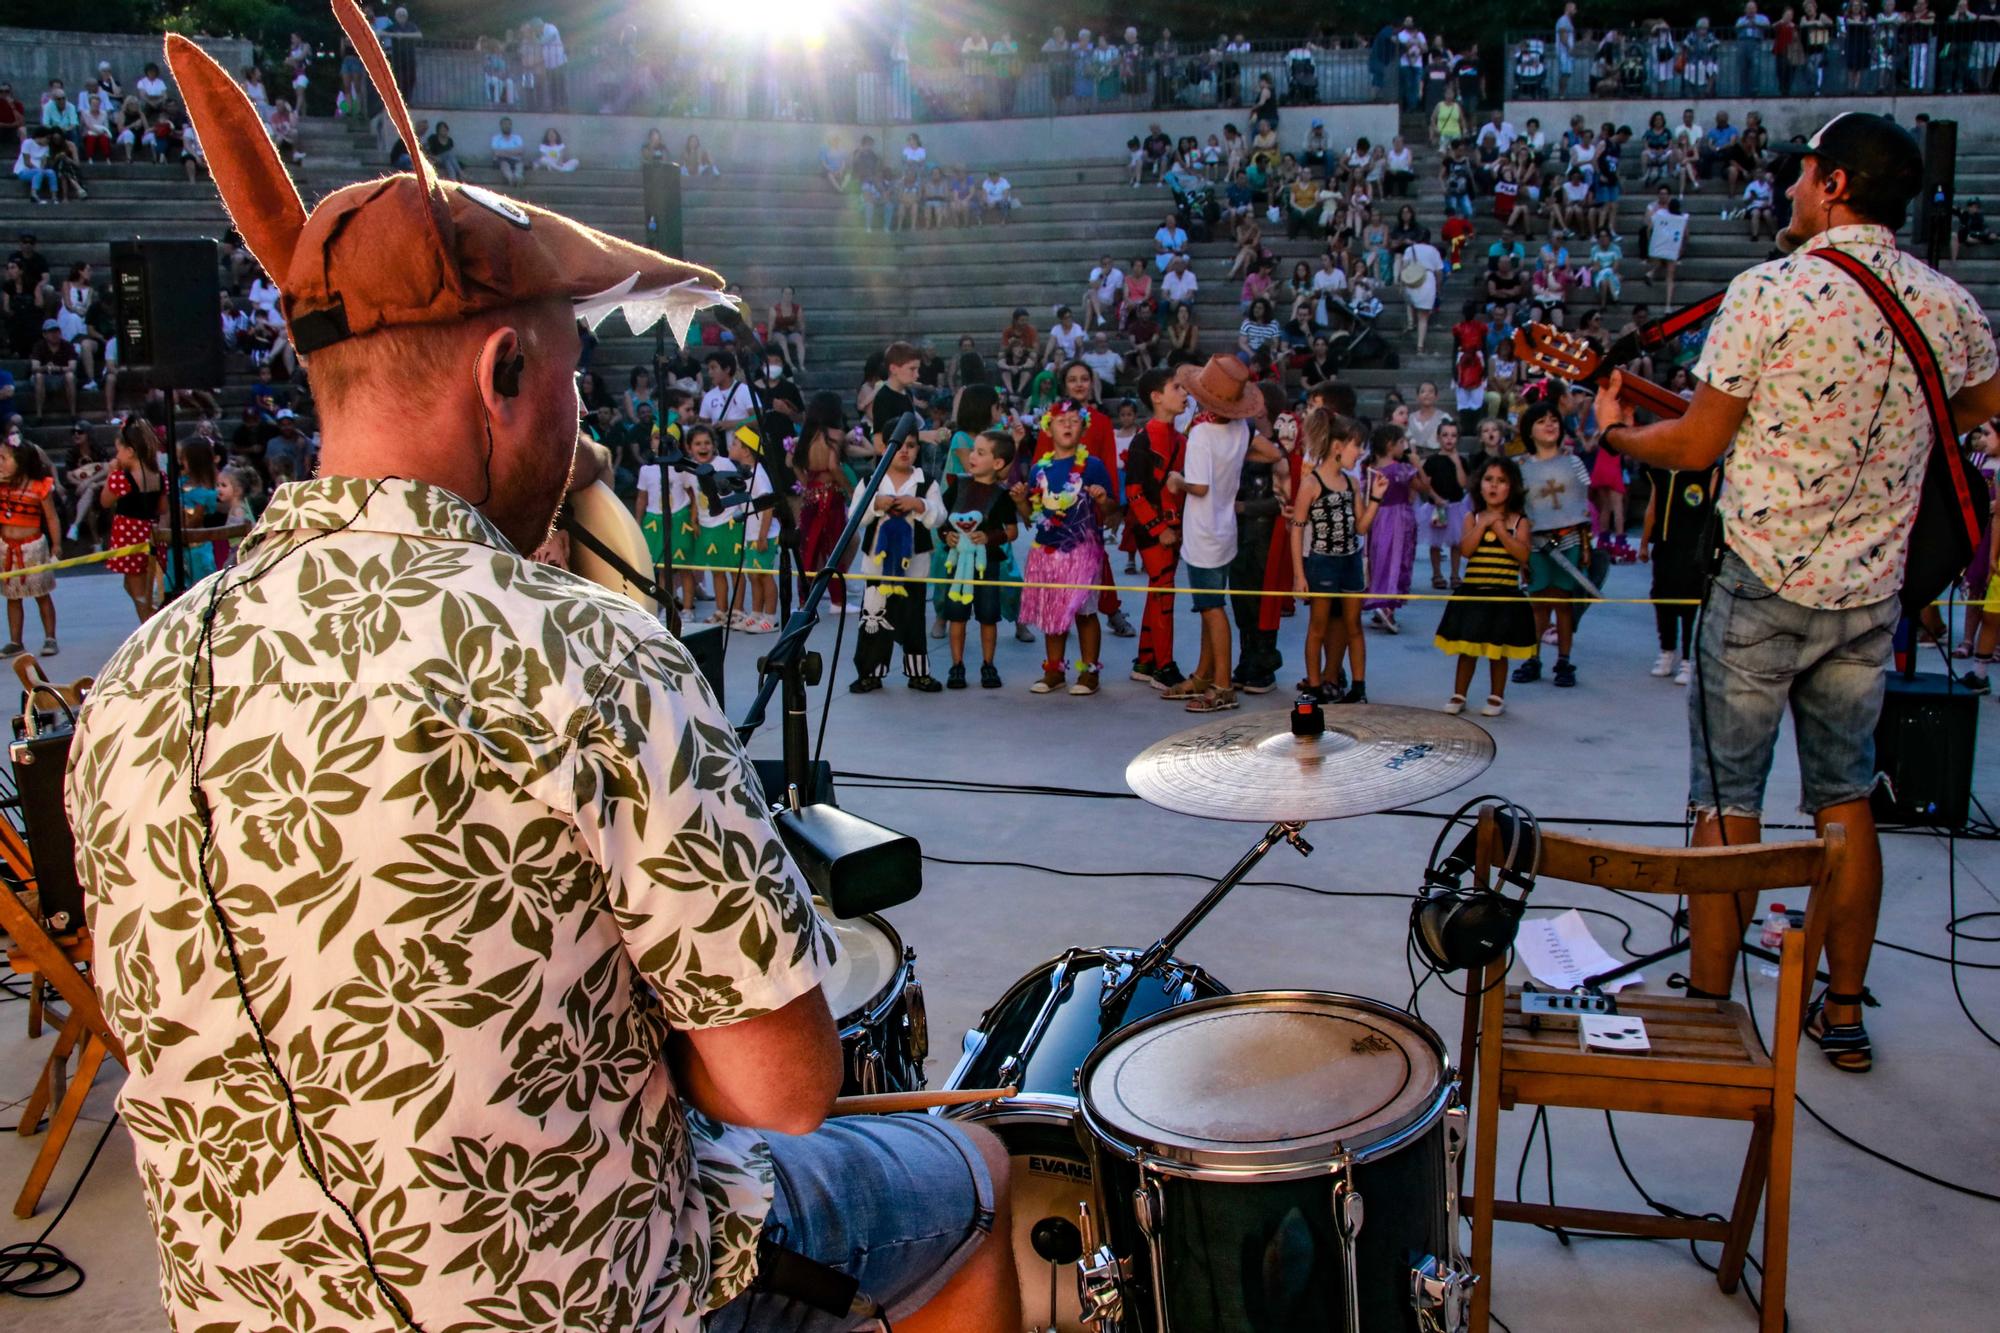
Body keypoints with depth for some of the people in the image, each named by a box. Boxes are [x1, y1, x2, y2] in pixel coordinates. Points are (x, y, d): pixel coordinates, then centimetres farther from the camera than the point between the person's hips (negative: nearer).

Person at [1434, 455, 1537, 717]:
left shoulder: (1518, 520, -1)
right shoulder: (1473, 518, 4)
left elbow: (1523, 554, -14)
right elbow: (1466, 549, -11)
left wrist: (1500, 528, -16)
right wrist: (1483, 523, -14)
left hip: (1504, 595, -1)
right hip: (1472, 592, 2)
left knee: (1498, 650, 8)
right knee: (1468, 648, 9)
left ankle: (1496, 697, 21)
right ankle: (1458, 695, 19)